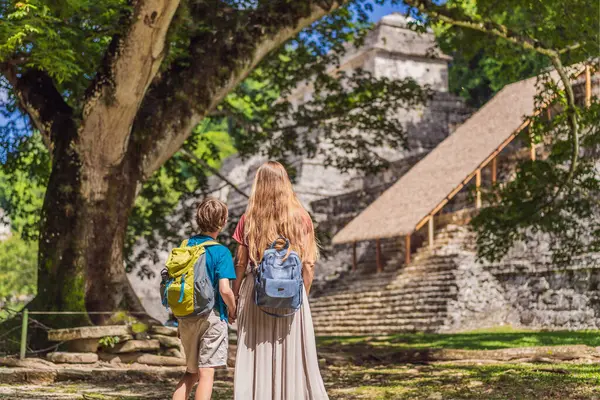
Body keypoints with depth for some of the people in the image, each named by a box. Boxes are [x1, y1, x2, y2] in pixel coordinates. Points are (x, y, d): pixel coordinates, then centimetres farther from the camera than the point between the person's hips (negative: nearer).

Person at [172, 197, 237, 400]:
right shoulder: (221, 252, -12)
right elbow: (224, 289, -19)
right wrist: (232, 310, 0)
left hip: (186, 317, 5)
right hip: (211, 316, -5)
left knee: (191, 372, 18)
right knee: (206, 373, -1)